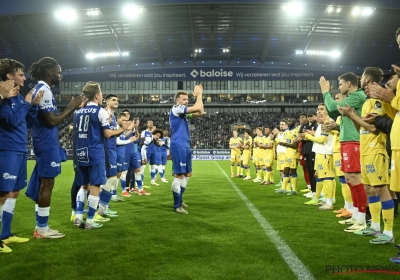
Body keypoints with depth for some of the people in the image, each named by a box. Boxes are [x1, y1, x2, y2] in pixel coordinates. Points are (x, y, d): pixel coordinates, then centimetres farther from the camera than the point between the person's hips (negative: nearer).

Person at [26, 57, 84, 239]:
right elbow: (52, 120, -21)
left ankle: (40, 227, 21)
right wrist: (71, 108, -11)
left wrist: (71, 108, 11)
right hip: (48, 145, -10)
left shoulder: (39, 89, 16)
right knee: (47, 184, -4)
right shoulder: (44, 90, -15)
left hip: (44, 144, 10)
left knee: (43, 184, 13)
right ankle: (42, 229, 4)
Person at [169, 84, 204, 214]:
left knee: (187, 174, 16)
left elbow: (200, 112, 14)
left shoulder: (183, 112, 18)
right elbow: (197, 108, -16)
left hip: (185, 146, 10)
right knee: (179, 175, -8)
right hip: (178, 146, -10)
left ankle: (179, 199, 28)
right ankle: (177, 205, -2)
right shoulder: (175, 109, -9)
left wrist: (198, 95, 9)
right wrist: (199, 94, -3)